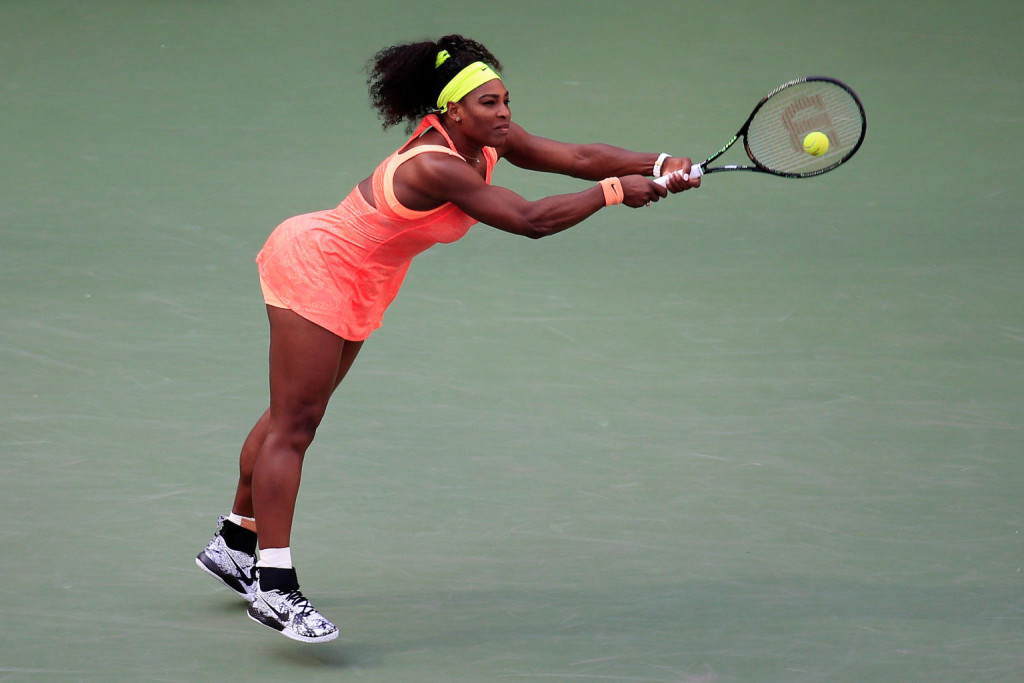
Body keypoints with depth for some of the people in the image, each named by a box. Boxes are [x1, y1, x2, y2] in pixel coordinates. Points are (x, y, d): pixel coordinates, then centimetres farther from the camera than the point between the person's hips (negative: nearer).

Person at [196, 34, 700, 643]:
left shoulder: (487, 142, -7)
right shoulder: (434, 168, -33)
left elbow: (576, 156, -5)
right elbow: (530, 220, -32)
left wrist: (657, 165, -18)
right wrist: (613, 191, -23)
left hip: (358, 286, 10)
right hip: (313, 263, -10)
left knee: (296, 419, 17)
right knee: (293, 426, -8)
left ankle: (234, 544, 30)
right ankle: (274, 586, -9)